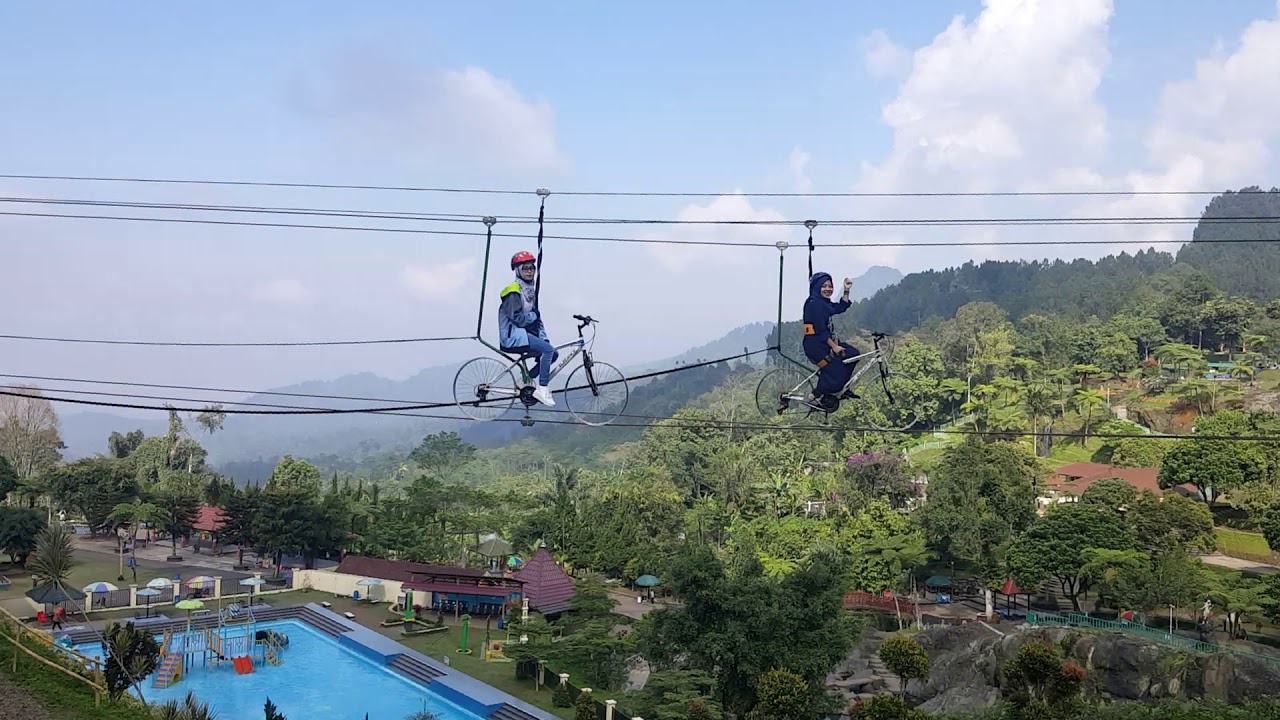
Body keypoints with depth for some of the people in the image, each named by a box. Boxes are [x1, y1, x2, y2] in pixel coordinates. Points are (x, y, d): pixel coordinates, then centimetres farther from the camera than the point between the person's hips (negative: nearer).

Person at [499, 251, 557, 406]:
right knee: (548, 350, -22)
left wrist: (543, 337, 7)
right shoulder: (513, 291, -13)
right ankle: (541, 390, -17)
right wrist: (532, 316, -4)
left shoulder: (529, 290, 15)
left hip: (523, 333, 9)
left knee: (553, 354, 1)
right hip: (512, 336, -9)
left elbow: (536, 318, 15)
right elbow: (516, 318, -21)